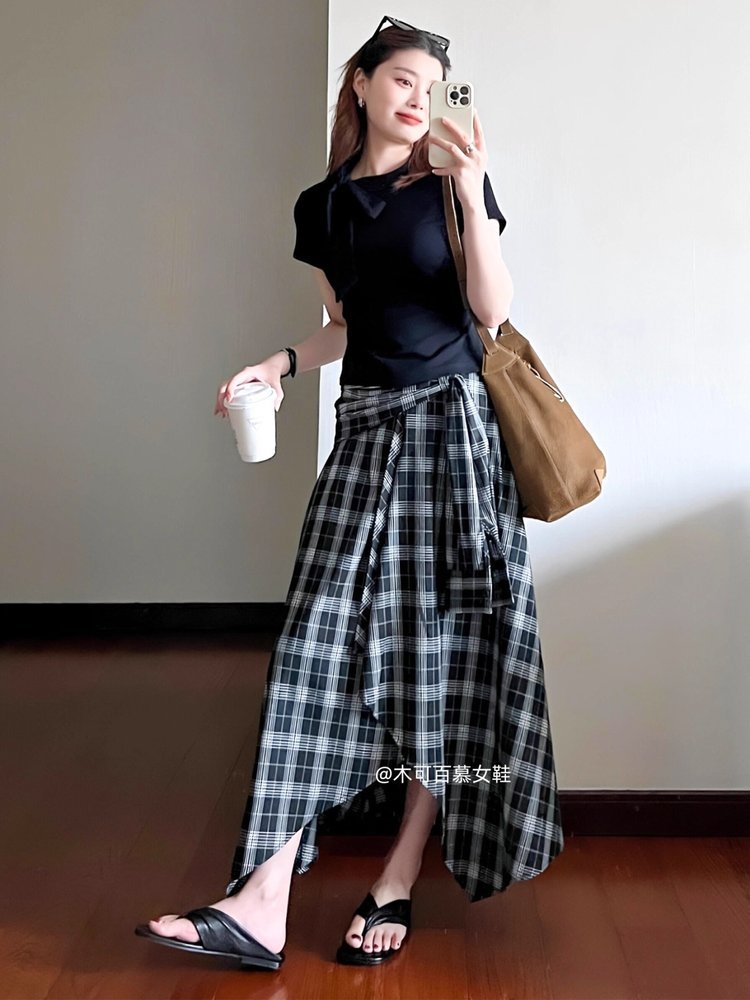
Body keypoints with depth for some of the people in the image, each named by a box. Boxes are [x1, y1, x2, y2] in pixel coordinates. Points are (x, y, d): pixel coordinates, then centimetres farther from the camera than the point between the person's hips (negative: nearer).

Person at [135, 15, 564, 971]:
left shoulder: (453, 183, 3)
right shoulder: (323, 207, 13)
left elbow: (493, 308, -6)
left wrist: (471, 197, -15)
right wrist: (282, 362, 5)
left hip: (452, 423, -3)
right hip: (365, 428, 3)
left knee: (445, 642, -3)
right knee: (321, 640, -8)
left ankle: (399, 879, 7)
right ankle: (263, 900, -13)